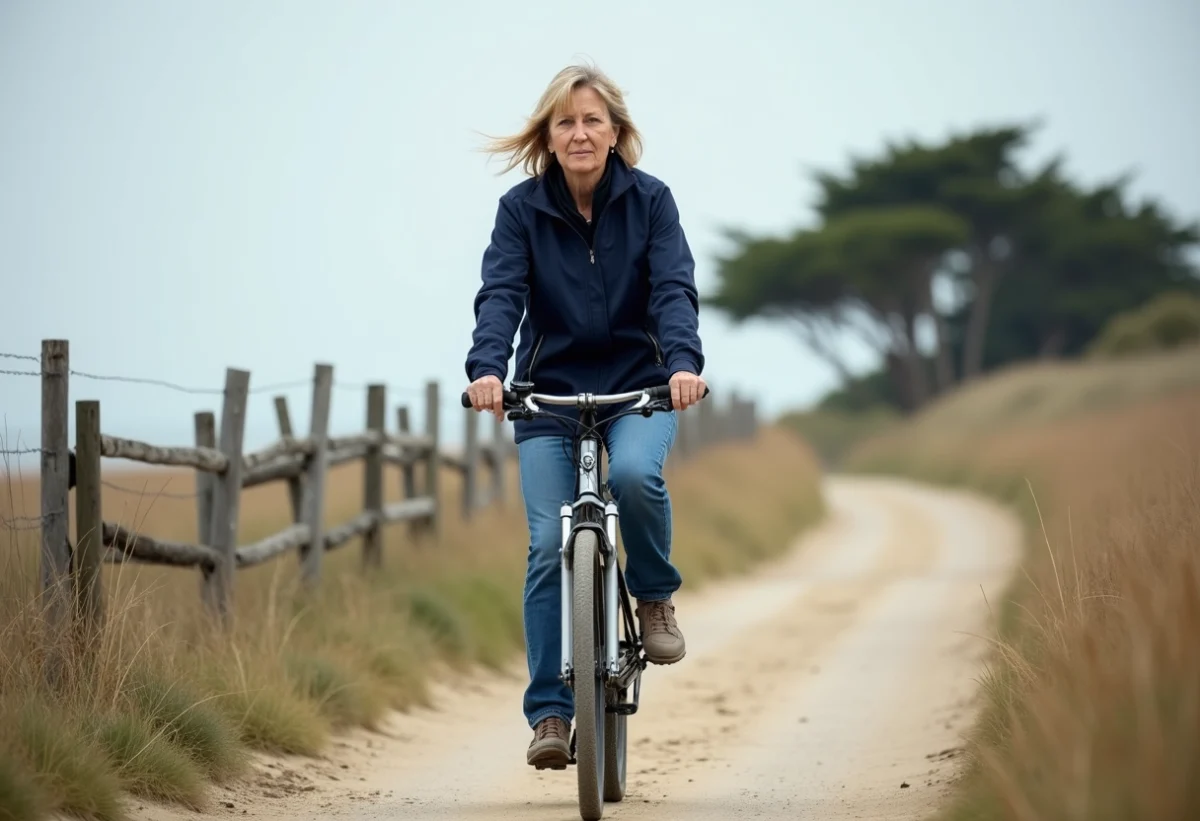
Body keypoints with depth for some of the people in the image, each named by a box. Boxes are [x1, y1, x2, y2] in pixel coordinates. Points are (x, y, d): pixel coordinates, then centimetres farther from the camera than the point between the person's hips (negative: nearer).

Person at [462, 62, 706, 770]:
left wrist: (684, 362, -34)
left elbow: (674, 290, -15)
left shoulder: (650, 200, -4)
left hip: (639, 388, -1)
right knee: (550, 545, -11)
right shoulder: (522, 209, -3)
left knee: (634, 474, -33)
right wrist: (487, 367, -35)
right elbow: (501, 295, -15)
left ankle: (656, 596, -3)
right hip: (549, 392, 1)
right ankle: (550, 713, -6)